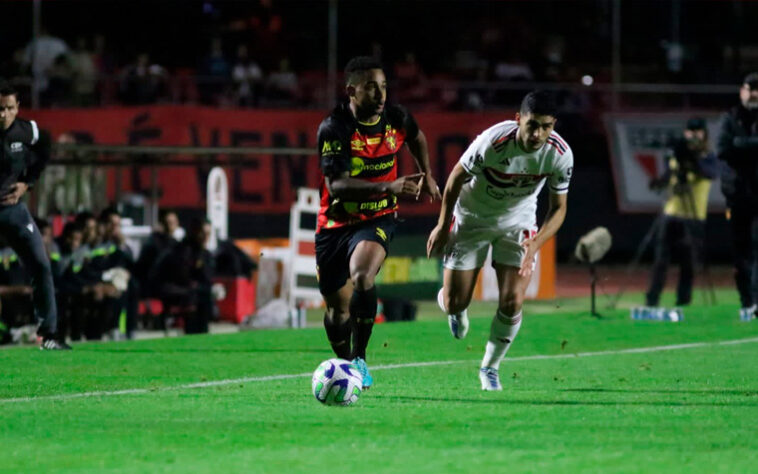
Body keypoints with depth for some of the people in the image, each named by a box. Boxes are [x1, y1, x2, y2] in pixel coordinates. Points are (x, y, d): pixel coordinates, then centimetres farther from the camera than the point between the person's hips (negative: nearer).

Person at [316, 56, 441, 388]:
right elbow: (336, 185, -31)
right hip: (336, 222, 0)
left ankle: (360, 358, -21)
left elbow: (416, 137, 22)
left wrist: (426, 175, 16)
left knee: (362, 277, -31)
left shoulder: (396, 119, -6)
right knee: (337, 308, 8)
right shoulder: (333, 129, -19)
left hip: (377, 220, 0)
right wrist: (388, 187, -40)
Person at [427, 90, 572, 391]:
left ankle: (490, 367, 15)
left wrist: (535, 244, -28)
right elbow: (457, 178, -15)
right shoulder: (492, 142, -33)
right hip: (471, 217, -2)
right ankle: (448, 302, 41)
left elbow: (558, 208, -11)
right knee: (455, 304, -1)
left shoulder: (560, 154, -24)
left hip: (518, 222, 2)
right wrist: (443, 226, -6)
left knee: (512, 302, -11)